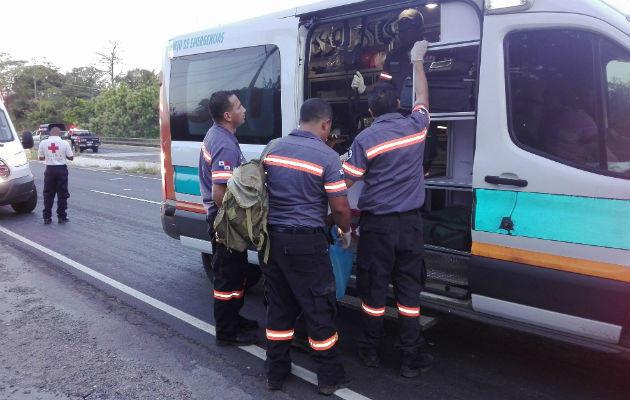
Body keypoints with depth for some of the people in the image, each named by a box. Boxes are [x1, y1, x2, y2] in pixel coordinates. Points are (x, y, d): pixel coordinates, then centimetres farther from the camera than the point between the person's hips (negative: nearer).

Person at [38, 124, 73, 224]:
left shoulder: (43, 143, -3)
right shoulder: (64, 143, -9)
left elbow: (41, 158, 4)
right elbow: (71, 157, -5)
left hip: (49, 169, 2)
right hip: (61, 169, -2)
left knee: (48, 194, 10)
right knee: (62, 194, 6)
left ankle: (47, 217, 12)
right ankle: (61, 217, 8)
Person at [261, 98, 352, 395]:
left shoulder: (272, 148, 6)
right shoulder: (327, 156, -12)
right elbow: (340, 207, -11)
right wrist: (346, 232, 9)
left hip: (272, 237, 6)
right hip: (305, 242, -6)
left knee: (279, 306, 17)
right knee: (318, 308, 8)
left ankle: (275, 372, 28)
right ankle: (329, 376, 20)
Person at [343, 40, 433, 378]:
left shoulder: (365, 139, -11)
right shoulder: (416, 126, 0)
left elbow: (346, 182, -11)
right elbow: (422, 96, 21)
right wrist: (418, 61, 34)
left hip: (376, 224, -3)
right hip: (410, 223, 3)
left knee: (374, 288, 10)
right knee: (408, 289, 10)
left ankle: (370, 350, 26)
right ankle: (411, 357, 19)